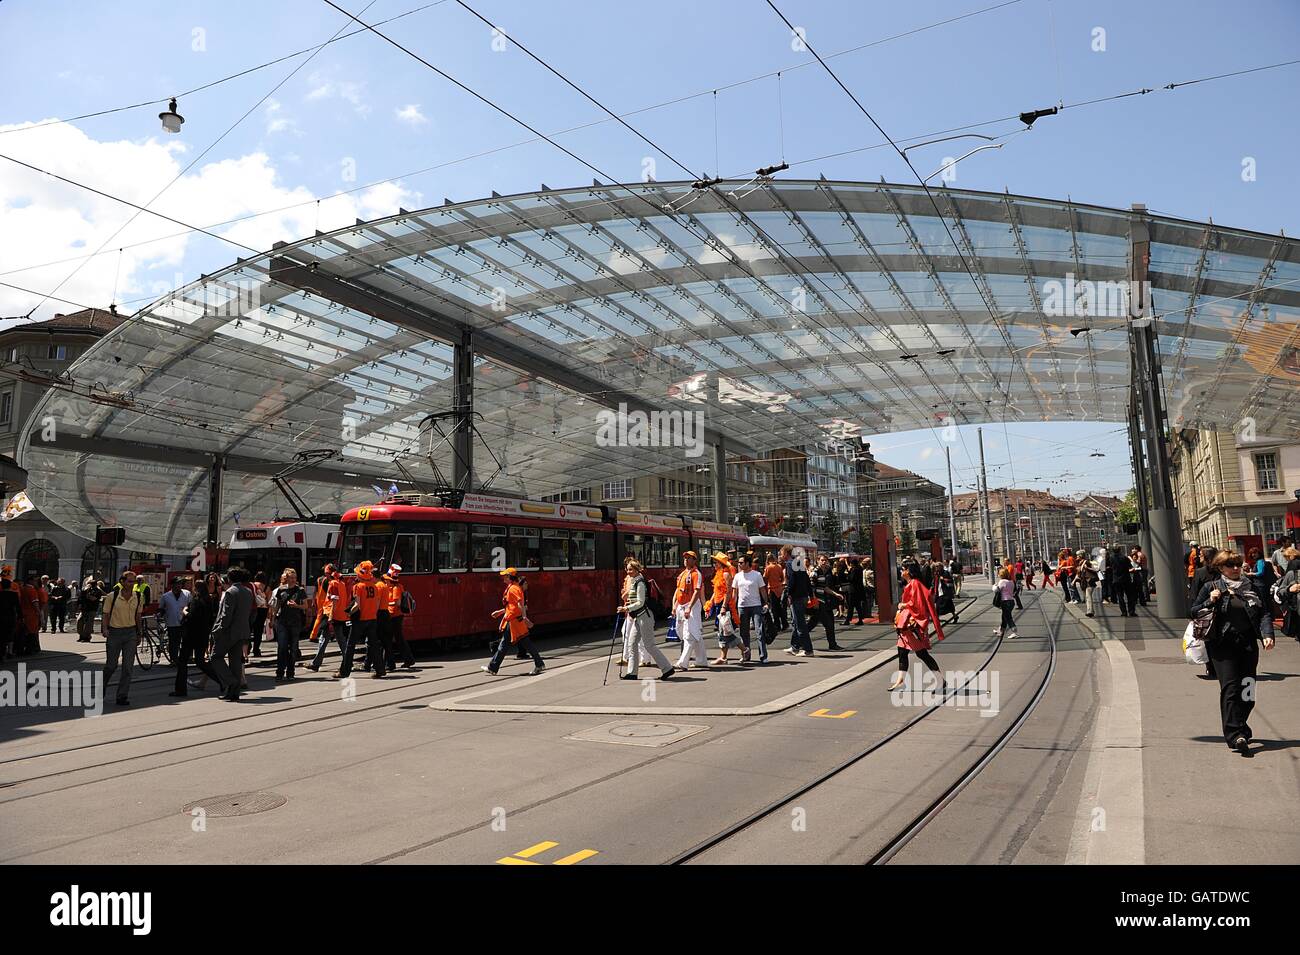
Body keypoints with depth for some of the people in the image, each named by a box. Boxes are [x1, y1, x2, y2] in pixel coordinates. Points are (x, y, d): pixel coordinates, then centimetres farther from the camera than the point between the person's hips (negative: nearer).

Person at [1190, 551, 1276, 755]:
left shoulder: (1250, 587, 12)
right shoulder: (1211, 588, 4)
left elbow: (1264, 614, 8)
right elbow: (1194, 612, 6)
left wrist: (1267, 635, -7)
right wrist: (1210, 602, -12)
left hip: (1248, 645, 4)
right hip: (1223, 646, -3)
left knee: (1247, 689, 6)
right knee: (1230, 687, -13)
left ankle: (1239, 727, 25)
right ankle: (1235, 734, -18)